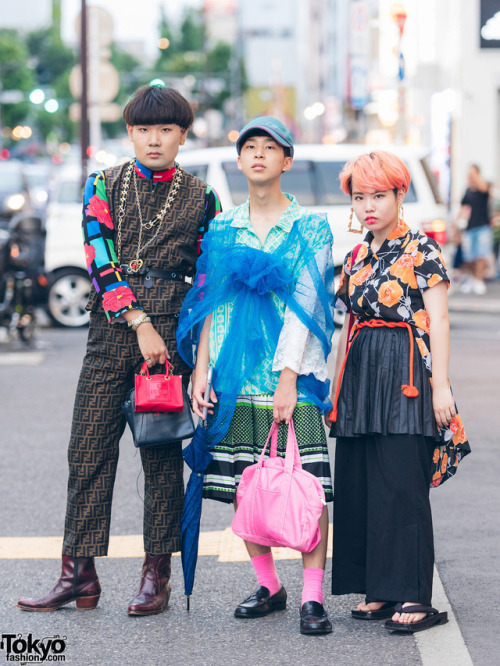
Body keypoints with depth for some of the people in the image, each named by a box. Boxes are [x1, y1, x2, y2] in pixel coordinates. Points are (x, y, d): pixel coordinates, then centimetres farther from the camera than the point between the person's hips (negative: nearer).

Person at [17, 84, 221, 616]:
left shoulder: (201, 198, 7)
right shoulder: (102, 187, 8)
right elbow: (100, 262, -2)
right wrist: (140, 325, -12)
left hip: (169, 332, -1)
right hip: (110, 332, 1)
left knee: (163, 456, 1)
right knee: (88, 450, 0)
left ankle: (156, 573, 11)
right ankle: (79, 573, 7)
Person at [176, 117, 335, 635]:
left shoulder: (310, 228, 2)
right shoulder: (222, 229, 13)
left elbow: (304, 306, -5)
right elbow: (211, 302, 12)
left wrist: (288, 377, -13)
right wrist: (201, 368, 2)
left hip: (291, 371, -4)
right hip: (235, 375, 4)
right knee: (243, 485, 6)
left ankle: (312, 596, -6)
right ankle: (267, 586, 19)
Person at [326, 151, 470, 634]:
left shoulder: (421, 250, -3)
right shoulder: (355, 258, 15)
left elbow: (438, 322, -6)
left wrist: (440, 385, -11)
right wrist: (336, 389, 18)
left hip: (406, 375, -6)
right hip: (360, 373, 7)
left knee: (402, 483, -10)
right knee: (359, 483, 4)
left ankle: (413, 597, -8)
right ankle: (378, 590, 11)